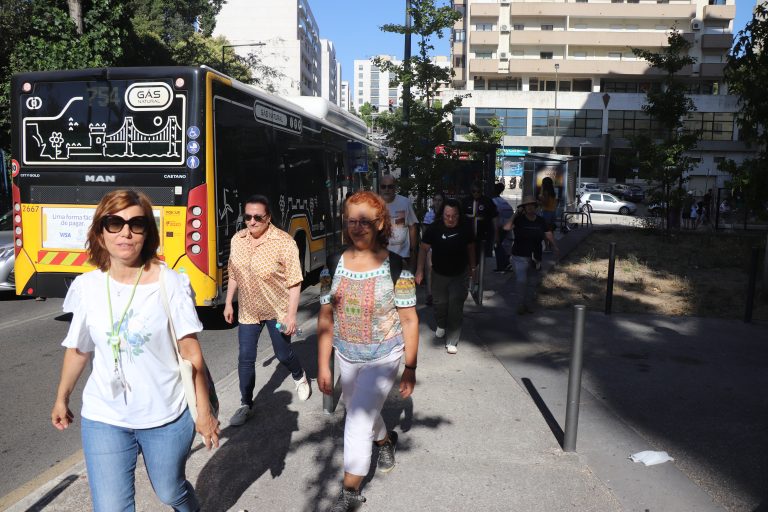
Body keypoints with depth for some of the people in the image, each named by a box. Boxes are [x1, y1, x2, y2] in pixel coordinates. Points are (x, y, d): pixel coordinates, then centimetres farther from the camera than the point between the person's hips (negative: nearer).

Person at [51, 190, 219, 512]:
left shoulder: (171, 283, -13)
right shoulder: (87, 287, -5)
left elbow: (191, 353, -11)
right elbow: (78, 349, 9)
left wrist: (204, 411, -10)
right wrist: (61, 398, 18)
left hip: (167, 416, -1)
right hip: (104, 420, 2)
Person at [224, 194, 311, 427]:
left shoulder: (284, 242, -20)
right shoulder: (237, 240, -4)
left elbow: (294, 283, -18)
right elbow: (234, 275, 9)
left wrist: (291, 315, -19)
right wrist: (228, 303, 12)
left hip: (277, 310, -4)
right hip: (248, 311, 4)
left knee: (283, 354, 11)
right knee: (245, 358, 5)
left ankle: (300, 377, 44)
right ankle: (246, 405, 22)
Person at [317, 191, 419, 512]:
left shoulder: (395, 267, -16)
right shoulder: (334, 266, -6)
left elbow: (409, 320, -10)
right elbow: (325, 318, -2)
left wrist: (410, 368, -8)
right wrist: (323, 366, -2)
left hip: (383, 357, -4)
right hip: (346, 357, 5)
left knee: (357, 424, -7)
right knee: (363, 414, 24)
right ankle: (387, 441, 57)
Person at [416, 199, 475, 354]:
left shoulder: (465, 229, -11)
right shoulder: (434, 228, -15)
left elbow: (470, 248, 5)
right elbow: (424, 248, -8)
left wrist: (472, 267, 12)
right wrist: (419, 270, -11)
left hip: (459, 275, 0)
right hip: (439, 274, 1)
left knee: (456, 306, -8)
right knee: (440, 303, 15)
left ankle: (452, 341, 0)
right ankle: (441, 325, 47)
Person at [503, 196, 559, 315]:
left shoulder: (541, 221, 4)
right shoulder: (519, 219, -7)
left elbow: (549, 234, 0)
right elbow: (506, 227, -23)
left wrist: (555, 247, -14)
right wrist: (515, 214, -21)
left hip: (535, 257, 4)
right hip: (520, 257, -4)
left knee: (532, 282, 13)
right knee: (521, 281, -8)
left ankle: (529, 303, 28)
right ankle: (521, 304, 7)